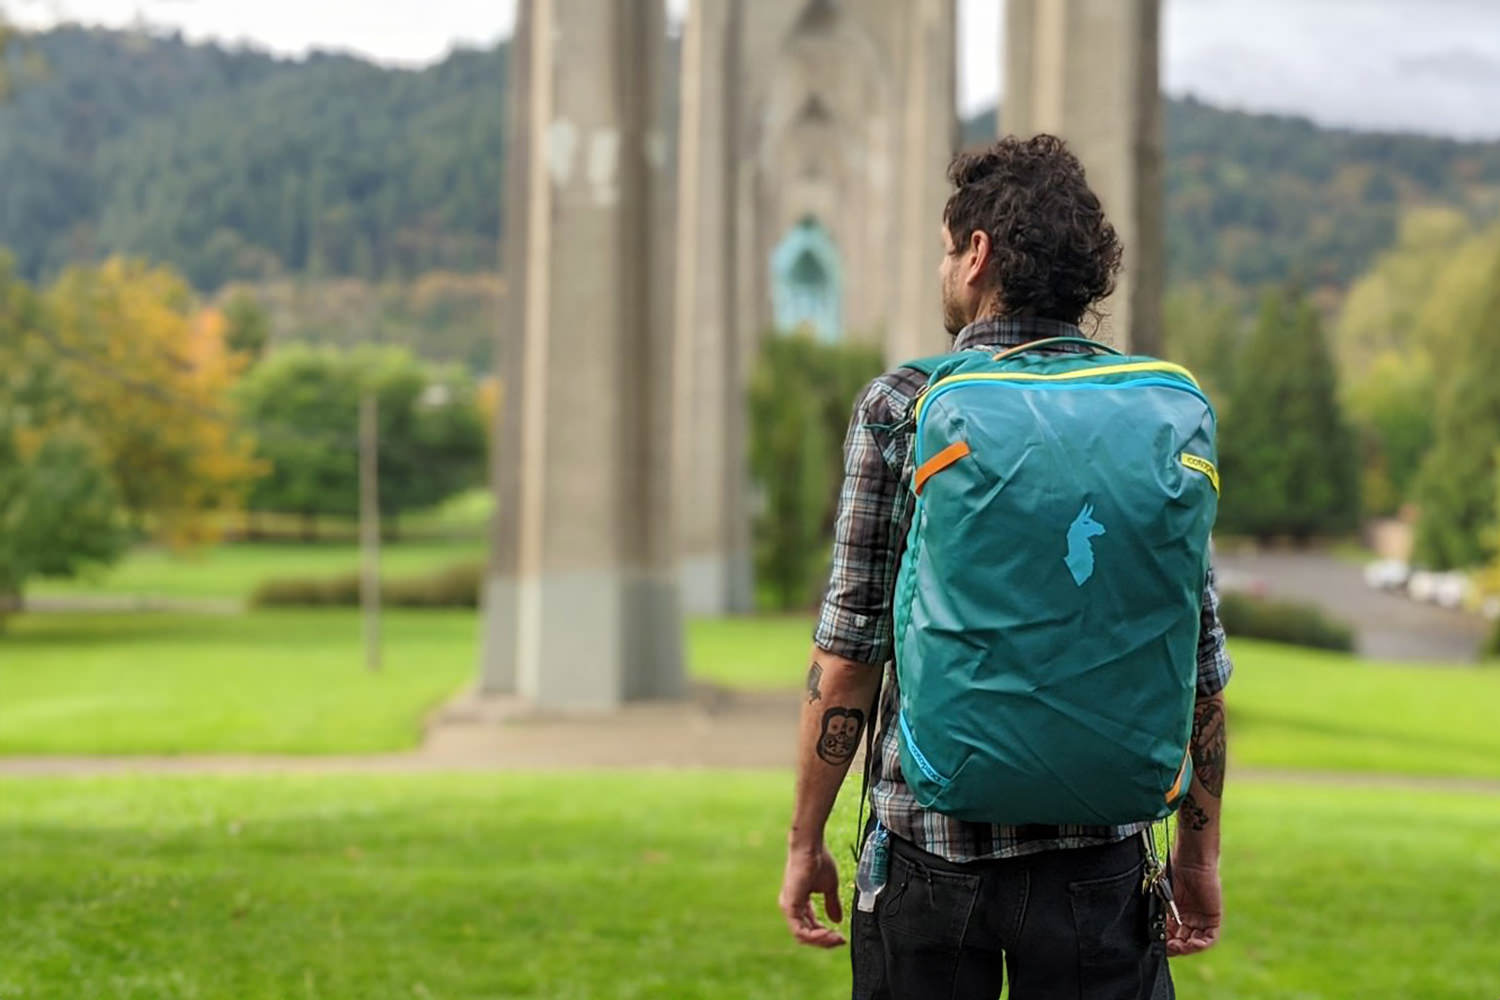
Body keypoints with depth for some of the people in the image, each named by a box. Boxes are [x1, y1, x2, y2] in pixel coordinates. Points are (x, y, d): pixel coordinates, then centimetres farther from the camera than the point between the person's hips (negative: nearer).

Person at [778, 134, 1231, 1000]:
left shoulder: (902, 408, -5)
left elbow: (849, 651, -7)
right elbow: (1201, 660, 4)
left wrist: (806, 839, 2)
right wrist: (1199, 849, 14)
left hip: (931, 843, -1)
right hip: (1097, 853, 2)